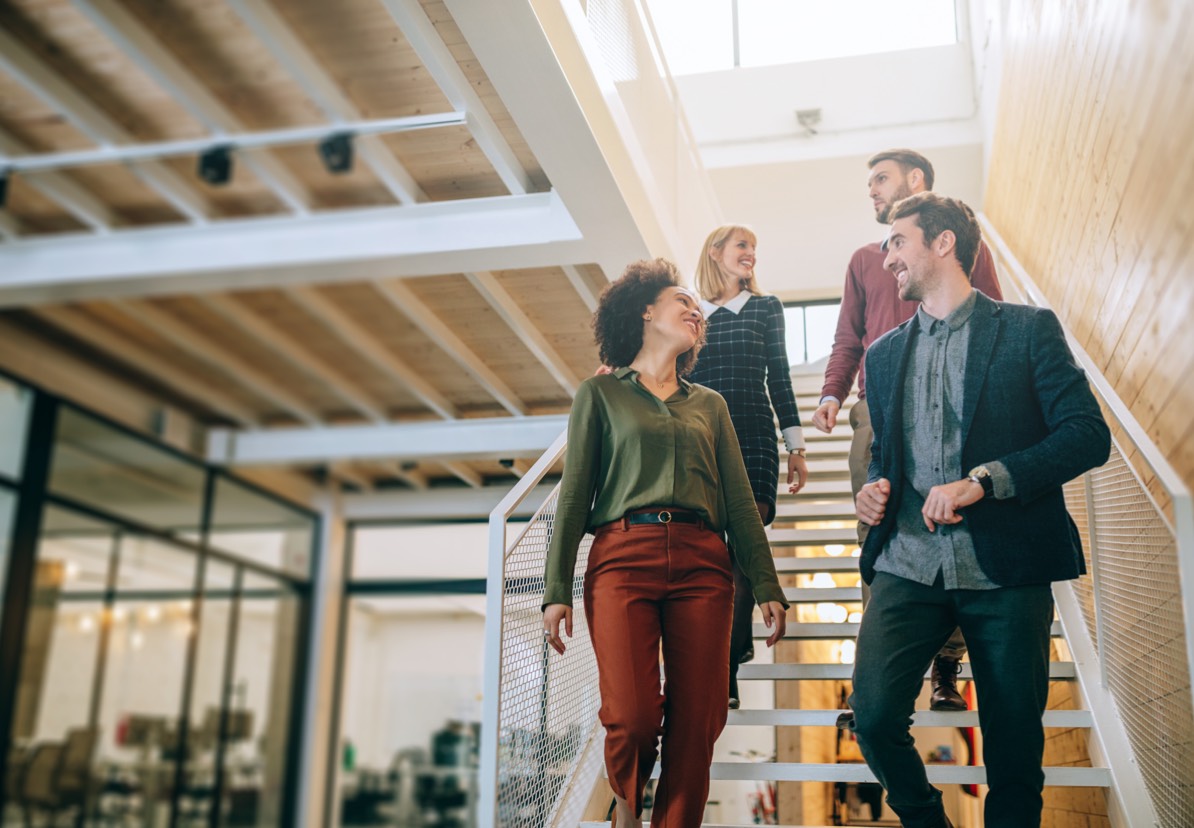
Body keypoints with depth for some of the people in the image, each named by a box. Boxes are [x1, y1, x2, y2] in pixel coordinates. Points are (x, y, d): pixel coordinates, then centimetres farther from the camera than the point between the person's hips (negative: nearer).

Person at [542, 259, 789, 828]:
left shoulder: (709, 404, 23)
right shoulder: (601, 393, 13)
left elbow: (740, 502, 18)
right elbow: (574, 496, 7)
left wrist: (767, 586, 7)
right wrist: (556, 590, -2)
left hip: (702, 565, 3)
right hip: (623, 555, -3)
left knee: (697, 724, -5)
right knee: (632, 717, -15)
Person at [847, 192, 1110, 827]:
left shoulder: (1028, 329, 3)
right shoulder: (883, 354, 17)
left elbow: (1088, 435, -6)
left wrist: (983, 480, -17)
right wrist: (875, 488, 3)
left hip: (1006, 569, -3)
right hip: (908, 566, 3)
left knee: (1014, 743, 3)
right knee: (874, 716, -11)